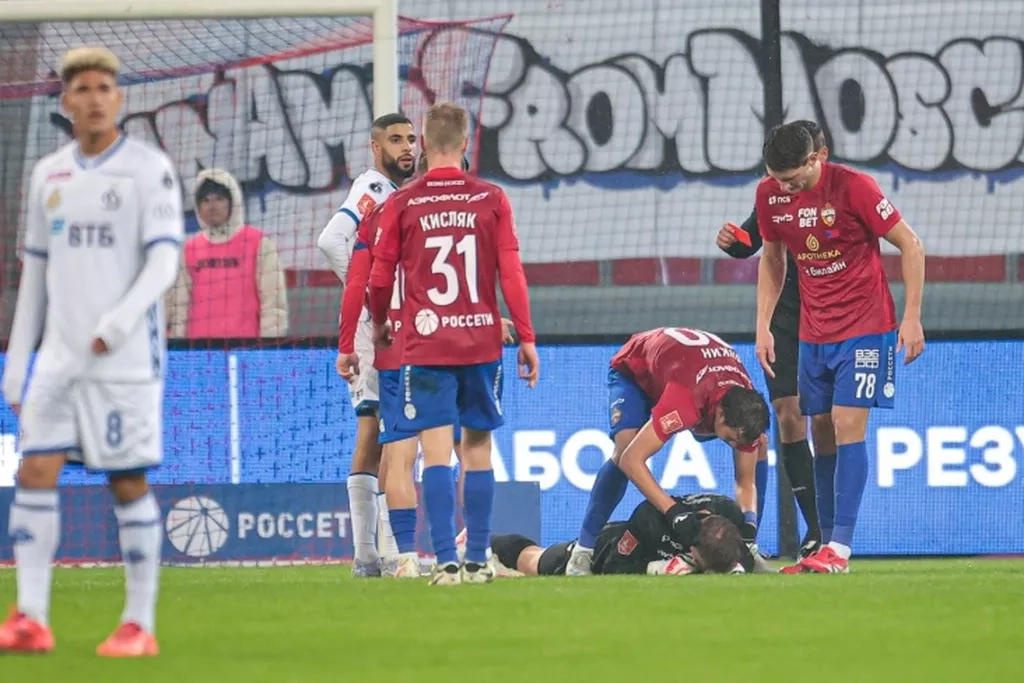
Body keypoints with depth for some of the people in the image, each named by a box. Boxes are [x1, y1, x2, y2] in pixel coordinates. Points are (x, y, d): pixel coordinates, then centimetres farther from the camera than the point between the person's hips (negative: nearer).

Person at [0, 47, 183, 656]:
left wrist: (119, 321, -26)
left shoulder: (150, 169, -4)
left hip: (125, 356, -5)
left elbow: (164, 262, -11)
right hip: (60, 355, 5)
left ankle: (140, 624, 5)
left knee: (129, 484, -1)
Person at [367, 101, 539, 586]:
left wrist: (380, 324, 24)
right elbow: (511, 273, -1)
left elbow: (379, 278, 4)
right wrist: (526, 337, 6)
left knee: (436, 451, -5)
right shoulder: (491, 199, 1)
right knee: (478, 449, 10)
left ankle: (447, 561, -13)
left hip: (425, 345, -2)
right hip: (482, 341, 2)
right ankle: (477, 561, 13)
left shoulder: (400, 204, -2)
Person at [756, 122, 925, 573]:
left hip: (865, 326, -5)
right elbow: (771, 259, 15)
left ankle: (840, 548, -14)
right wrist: (763, 325, 8)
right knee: (822, 431, 4)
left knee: (848, 427, -12)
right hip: (813, 331, 5)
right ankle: (826, 541, 9)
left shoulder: (852, 187, -17)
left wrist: (912, 316, -12)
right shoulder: (769, 195, -1)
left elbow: (910, 246, -10)